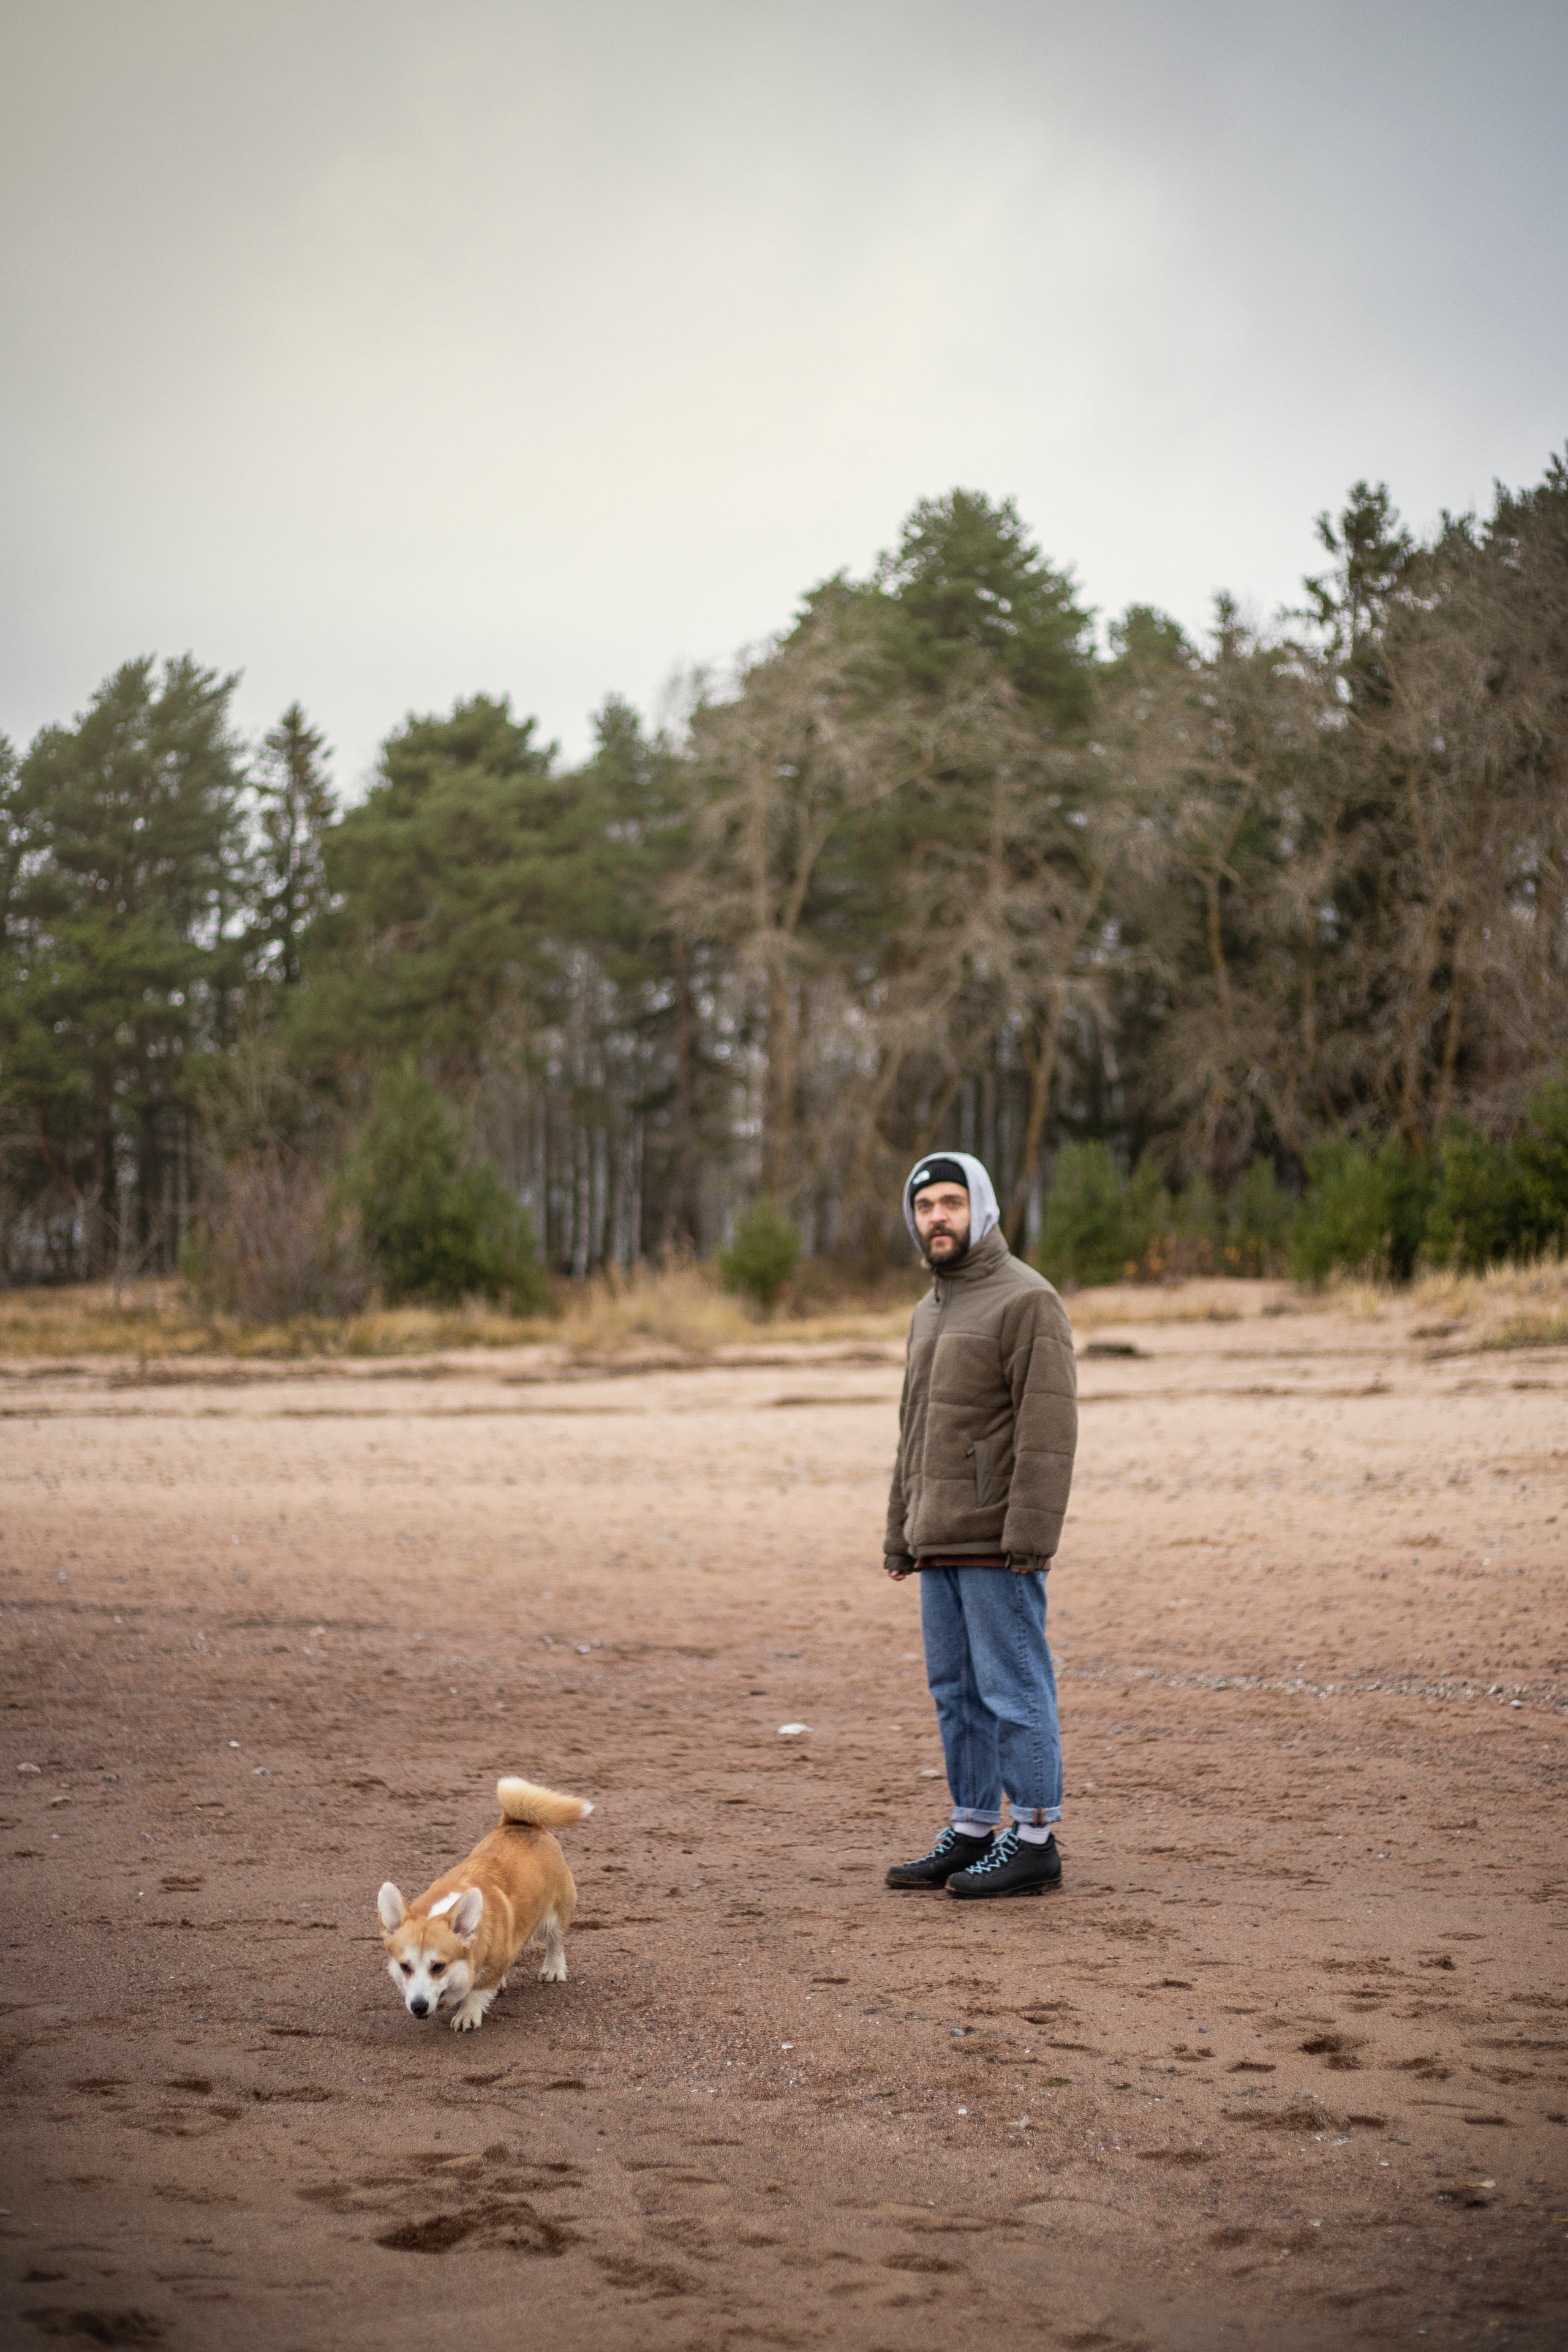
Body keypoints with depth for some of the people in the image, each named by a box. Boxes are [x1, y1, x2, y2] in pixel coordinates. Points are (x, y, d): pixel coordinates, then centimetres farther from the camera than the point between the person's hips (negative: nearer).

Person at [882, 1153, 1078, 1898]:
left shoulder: (1026, 1300, -10)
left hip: (998, 1546, -9)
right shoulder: (929, 1311, 18)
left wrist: (1031, 1536, -22)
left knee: (1013, 1690, -4)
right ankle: (972, 1831, 20)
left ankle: (1035, 1839, 3)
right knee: (955, 1691, 12)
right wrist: (901, 1536, 19)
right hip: (940, 1543, 9)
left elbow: (1048, 1428, -17)